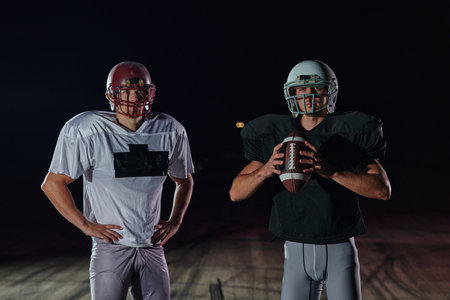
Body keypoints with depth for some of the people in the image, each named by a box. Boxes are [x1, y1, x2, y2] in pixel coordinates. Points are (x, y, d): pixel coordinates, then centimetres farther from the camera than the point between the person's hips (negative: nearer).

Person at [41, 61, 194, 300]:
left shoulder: (168, 131, 2)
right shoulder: (89, 130, -11)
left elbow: (185, 181, 19)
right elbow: (53, 184, -6)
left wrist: (175, 222, 8)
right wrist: (86, 225, -9)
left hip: (152, 247, 4)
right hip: (111, 246, -4)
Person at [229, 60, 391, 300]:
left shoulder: (349, 133, -5)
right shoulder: (274, 136, 1)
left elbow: (383, 190, -14)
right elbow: (236, 193, -2)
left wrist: (330, 171, -27)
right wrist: (266, 170, -23)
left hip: (339, 250, -2)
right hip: (296, 252, 2)